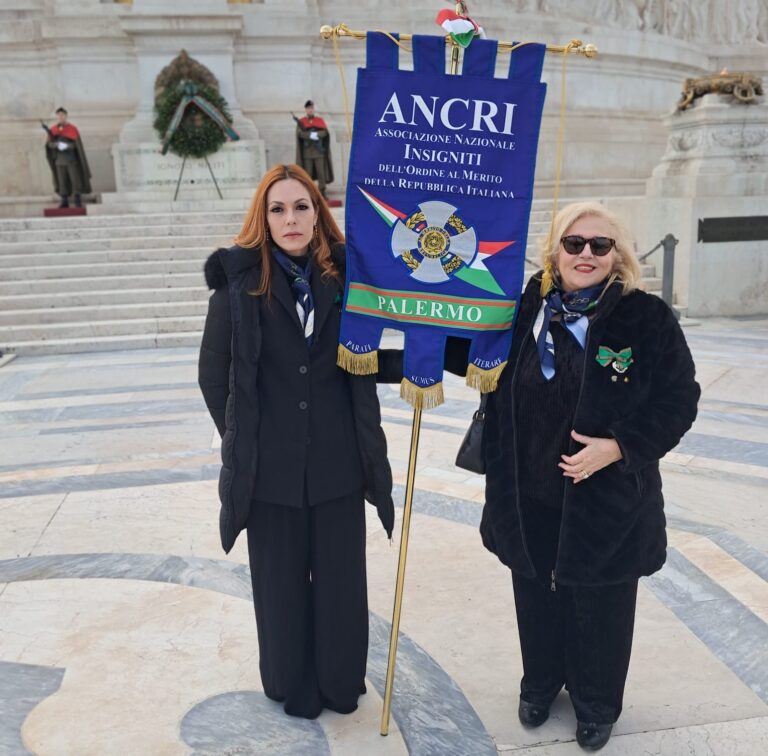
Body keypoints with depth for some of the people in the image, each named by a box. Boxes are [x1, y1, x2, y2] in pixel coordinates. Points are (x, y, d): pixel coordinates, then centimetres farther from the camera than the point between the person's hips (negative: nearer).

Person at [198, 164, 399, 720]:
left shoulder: (344, 273, -1)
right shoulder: (239, 279, -7)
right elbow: (214, 372, 0)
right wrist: (241, 440, 2)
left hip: (338, 460, 2)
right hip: (269, 465, -1)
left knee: (341, 578, 14)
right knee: (281, 581, 15)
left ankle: (342, 683, 38)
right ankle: (293, 686, 39)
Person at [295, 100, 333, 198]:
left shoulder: (320, 120, 10)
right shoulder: (301, 121, 6)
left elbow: (325, 132, -4)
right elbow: (300, 133, -9)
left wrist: (315, 134, -21)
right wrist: (311, 135, -22)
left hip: (319, 151, 1)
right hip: (307, 151, -1)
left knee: (321, 172, -3)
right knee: (307, 174, -1)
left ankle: (322, 193, 1)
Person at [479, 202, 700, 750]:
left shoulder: (648, 318, -11)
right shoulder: (527, 309, -2)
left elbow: (678, 400, -10)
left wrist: (617, 446, -21)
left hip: (608, 499, -2)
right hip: (530, 497, 3)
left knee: (599, 608, 14)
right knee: (537, 597, 20)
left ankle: (597, 703, 41)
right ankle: (541, 683, 47)